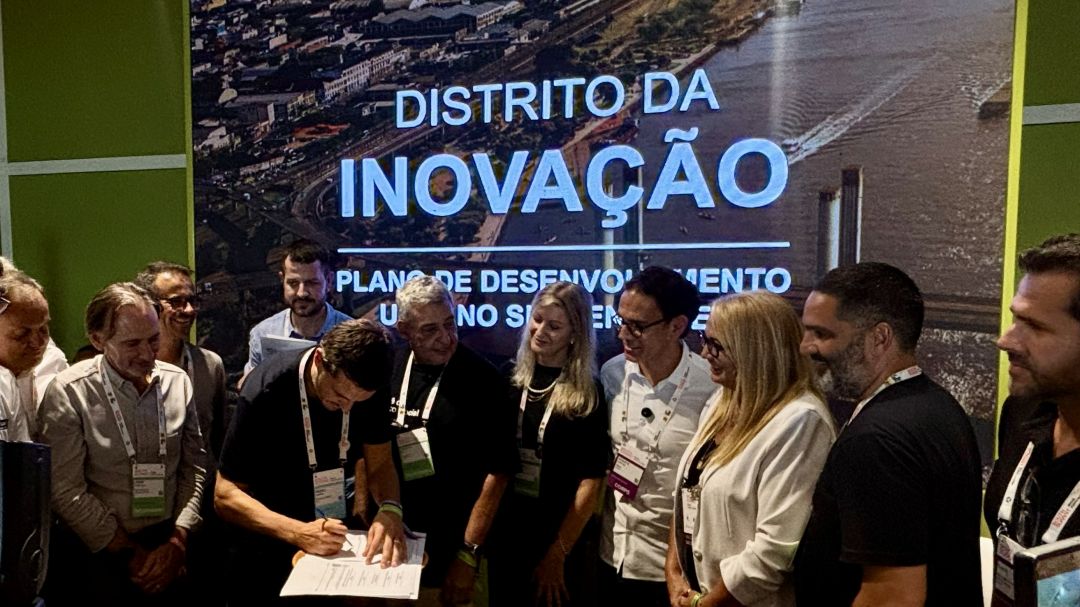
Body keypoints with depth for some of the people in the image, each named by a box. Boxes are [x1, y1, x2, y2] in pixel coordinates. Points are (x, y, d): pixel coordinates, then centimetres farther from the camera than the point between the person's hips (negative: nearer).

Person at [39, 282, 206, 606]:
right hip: (98, 549, -2)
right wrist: (131, 553, -8)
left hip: (169, 538, 2)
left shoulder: (178, 381, 1)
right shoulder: (68, 393, -9)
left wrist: (178, 541, -4)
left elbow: (194, 466, 4)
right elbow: (66, 492, -9)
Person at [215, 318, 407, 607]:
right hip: (265, 546, -4)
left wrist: (390, 509, -32)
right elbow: (226, 495, -25)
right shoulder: (265, 392, -30)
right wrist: (298, 533, -38)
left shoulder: (368, 389, -18)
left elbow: (379, 462, -11)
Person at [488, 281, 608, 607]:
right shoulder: (511, 378, -2)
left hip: (560, 535, -3)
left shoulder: (587, 394, -11)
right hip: (505, 526, 3)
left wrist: (557, 555, -13)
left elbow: (591, 480, -12)